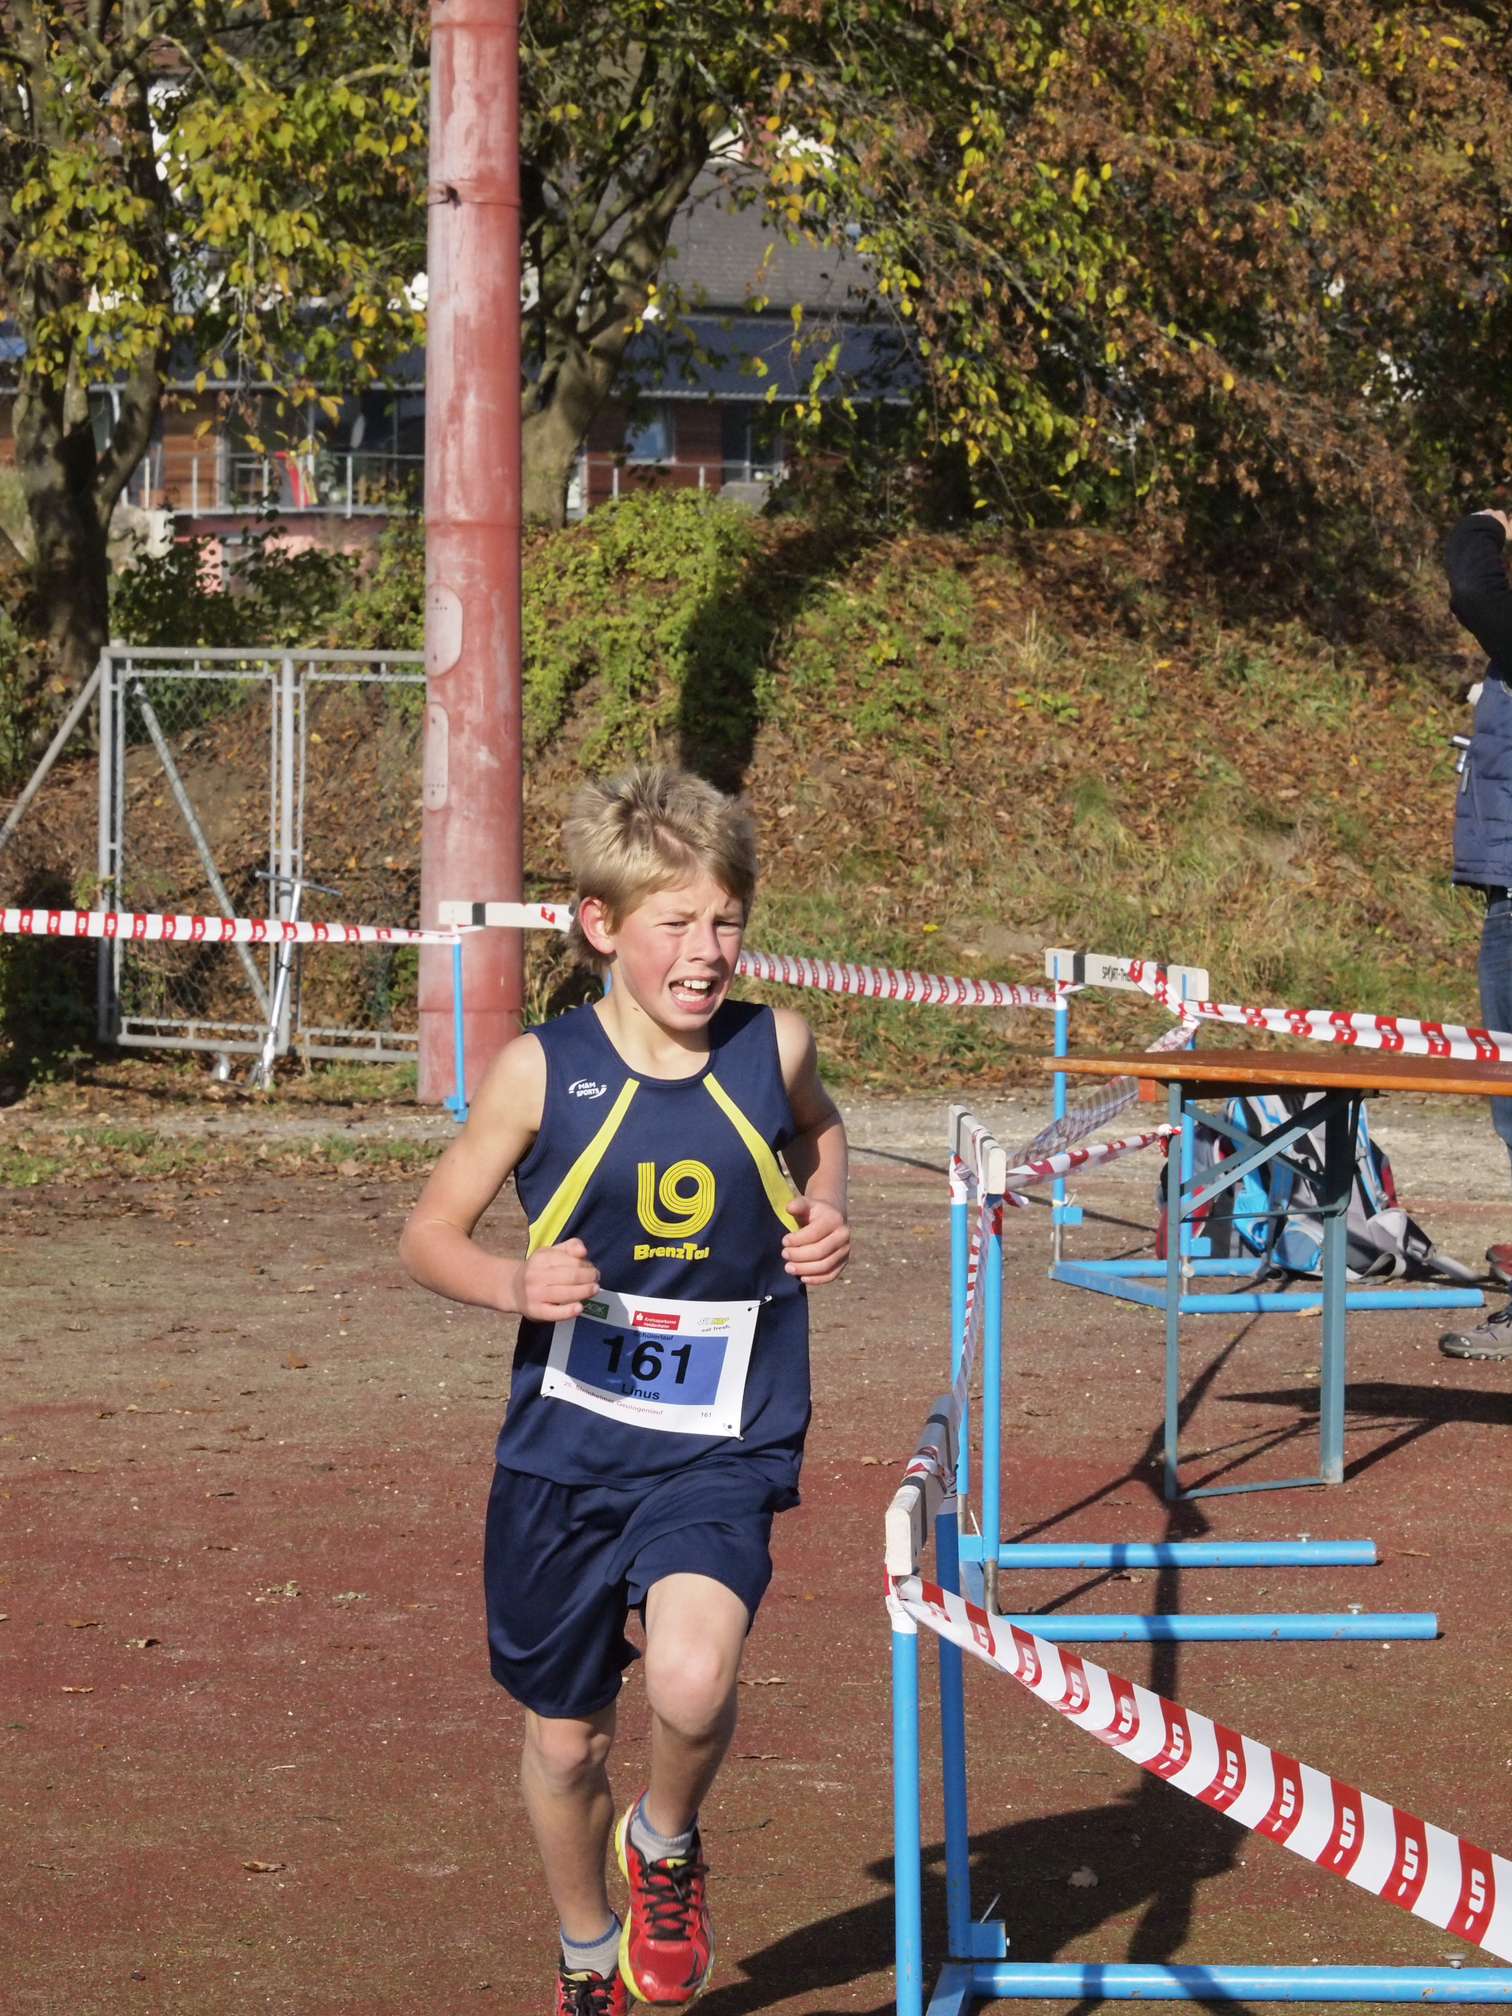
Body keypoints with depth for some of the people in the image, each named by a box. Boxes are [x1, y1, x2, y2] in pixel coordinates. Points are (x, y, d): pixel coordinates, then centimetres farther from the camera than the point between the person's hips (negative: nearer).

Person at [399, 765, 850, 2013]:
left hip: (717, 1453, 0)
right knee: (566, 1738, 14)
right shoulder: (543, 1070, -8)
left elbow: (821, 1136, 21)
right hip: (567, 1446, 1)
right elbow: (430, 1234, 0)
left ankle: (667, 1847, 8)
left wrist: (828, 1219, 0)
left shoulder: (772, 1049, -3)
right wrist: (514, 1285, -20)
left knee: (694, 1685, -27)